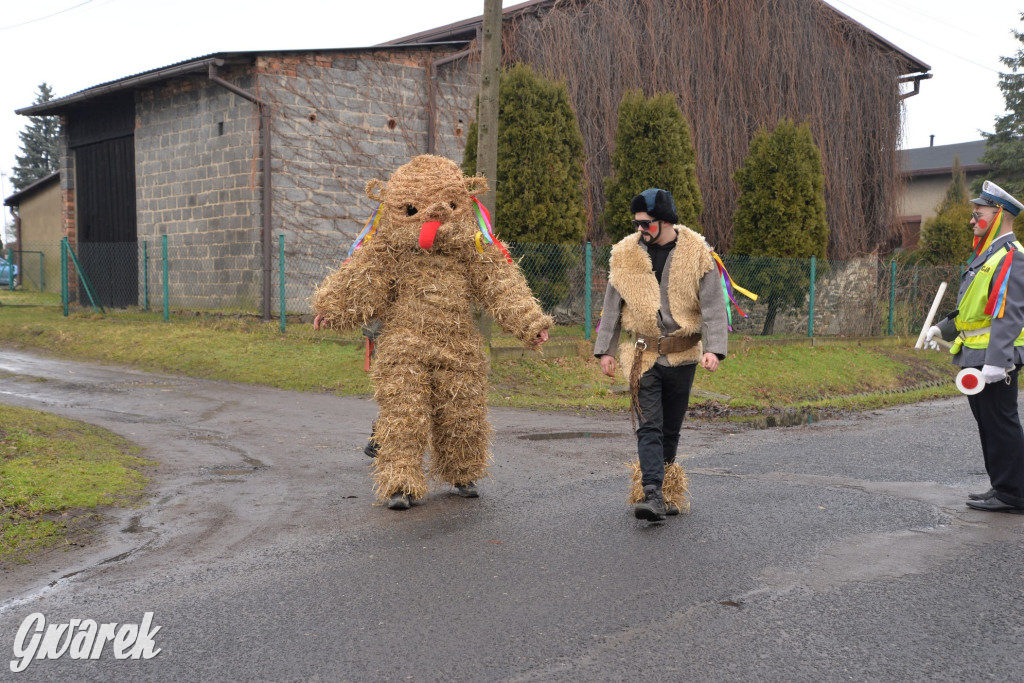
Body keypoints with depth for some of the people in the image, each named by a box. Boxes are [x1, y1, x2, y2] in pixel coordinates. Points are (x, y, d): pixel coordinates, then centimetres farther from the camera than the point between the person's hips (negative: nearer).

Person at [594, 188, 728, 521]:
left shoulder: (697, 254, -3)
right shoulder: (625, 254, 2)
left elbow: (713, 305, -4)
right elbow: (612, 306, 8)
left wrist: (713, 348, -15)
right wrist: (605, 349, 6)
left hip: (682, 355, 0)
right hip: (644, 355, 0)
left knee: (671, 428, 10)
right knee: (649, 426, -10)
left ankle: (668, 491, 24)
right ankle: (652, 494, -16)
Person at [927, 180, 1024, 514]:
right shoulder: (986, 255, 18)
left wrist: (996, 361, -29)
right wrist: (943, 328, 19)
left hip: (994, 359, -10)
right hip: (976, 357, 10)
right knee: (988, 423, 15)